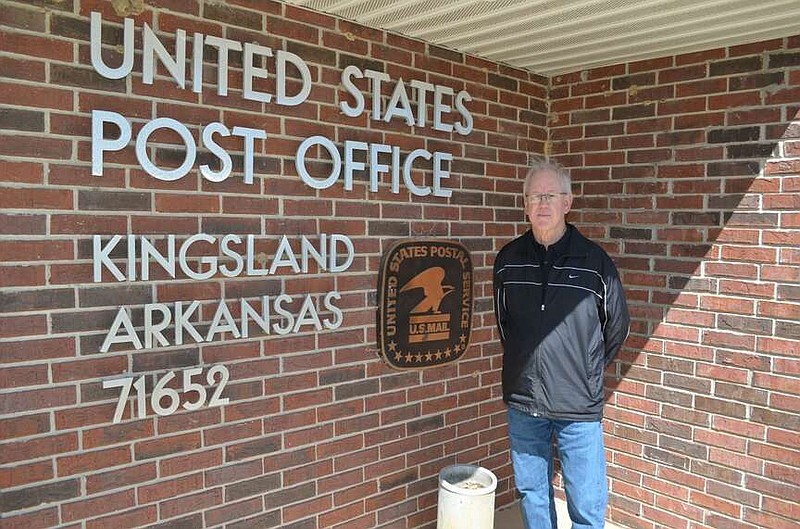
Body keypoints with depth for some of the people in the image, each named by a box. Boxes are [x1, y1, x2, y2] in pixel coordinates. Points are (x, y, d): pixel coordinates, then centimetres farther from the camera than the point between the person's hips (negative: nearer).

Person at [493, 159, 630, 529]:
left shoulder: (594, 261, -8)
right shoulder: (507, 260, 0)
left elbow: (617, 325, 6)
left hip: (579, 405, -2)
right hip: (522, 402, 3)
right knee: (531, 493, 18)